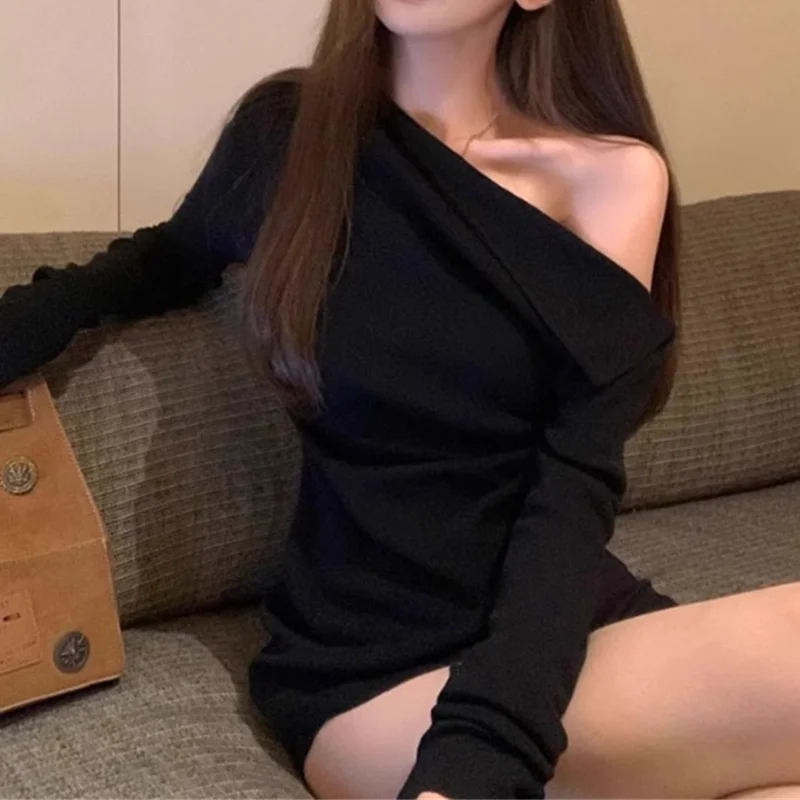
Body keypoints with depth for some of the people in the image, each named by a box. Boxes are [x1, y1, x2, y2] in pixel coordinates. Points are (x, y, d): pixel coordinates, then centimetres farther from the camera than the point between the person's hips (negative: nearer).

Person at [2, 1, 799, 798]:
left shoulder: (616, 176, -2)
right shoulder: (286, 130, 0)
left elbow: (575, 491, -13)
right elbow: (168, 262, 23)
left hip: (574, 629, 2)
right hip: (375, 677, -2)